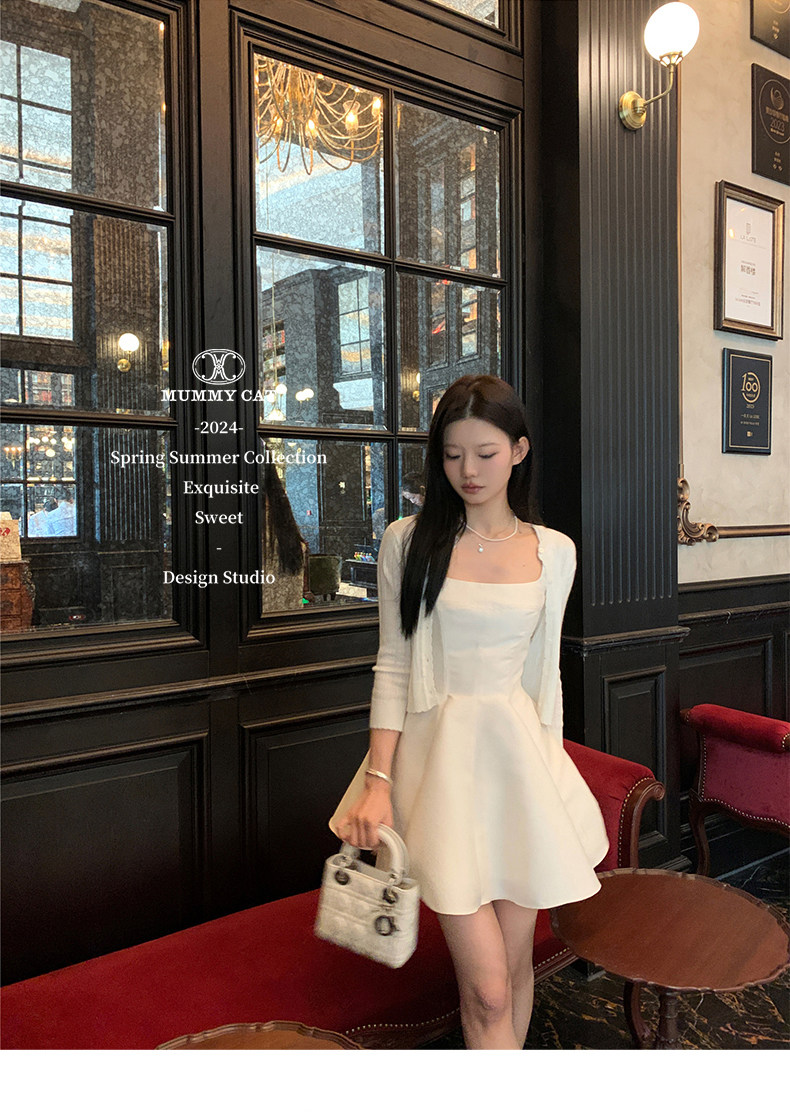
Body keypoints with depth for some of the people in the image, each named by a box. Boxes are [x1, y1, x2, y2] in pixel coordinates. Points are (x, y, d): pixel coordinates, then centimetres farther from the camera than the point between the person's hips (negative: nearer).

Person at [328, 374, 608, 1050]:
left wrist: (553, 776, 10)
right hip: (441, 755, -2)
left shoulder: (553, 551, 5)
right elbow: (392, 666, -1)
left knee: (514, 964, 12)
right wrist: (378, 780, -7)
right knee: (486, 988, -4)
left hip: (519, 753, 2)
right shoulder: (408, 542, -1)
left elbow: (545, 672, 10)